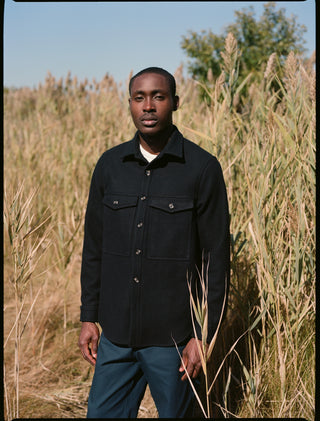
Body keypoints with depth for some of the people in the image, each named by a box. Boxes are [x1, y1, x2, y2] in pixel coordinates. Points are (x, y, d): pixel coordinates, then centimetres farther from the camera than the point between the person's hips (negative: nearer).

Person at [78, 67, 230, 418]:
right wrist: (88, 317, 8)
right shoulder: (110, 165, 4)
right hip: (116, 334, 4)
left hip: (172, 336, -3)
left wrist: (203, 336, -9)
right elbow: (94, 246, 10)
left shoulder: (202, 169, -8)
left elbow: (216, 257, -7)